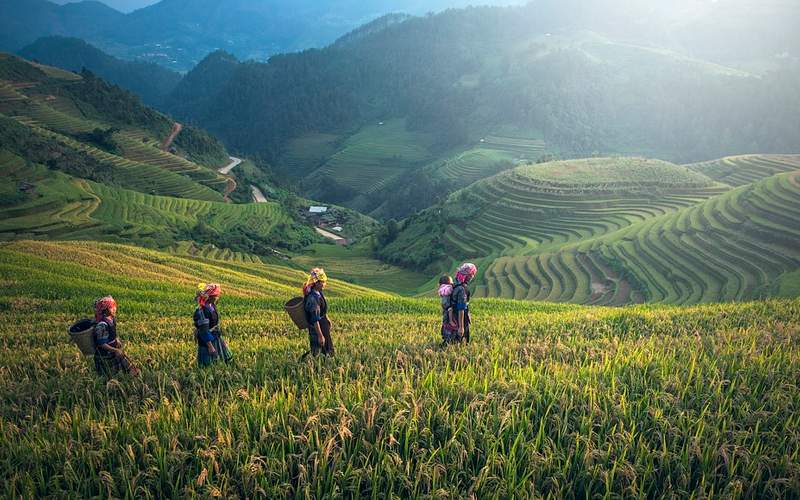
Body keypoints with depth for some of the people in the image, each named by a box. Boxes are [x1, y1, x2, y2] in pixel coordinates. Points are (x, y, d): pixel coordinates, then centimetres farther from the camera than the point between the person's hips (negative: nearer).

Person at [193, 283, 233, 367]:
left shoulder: (212, 305, 0)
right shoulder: (202, 311, -27)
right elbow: (204, 331, -26)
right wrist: (210, 346, -25)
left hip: (216, 338, 9)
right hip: (207, 341, -9)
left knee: (228, 359, 17)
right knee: (207, 366, 4)